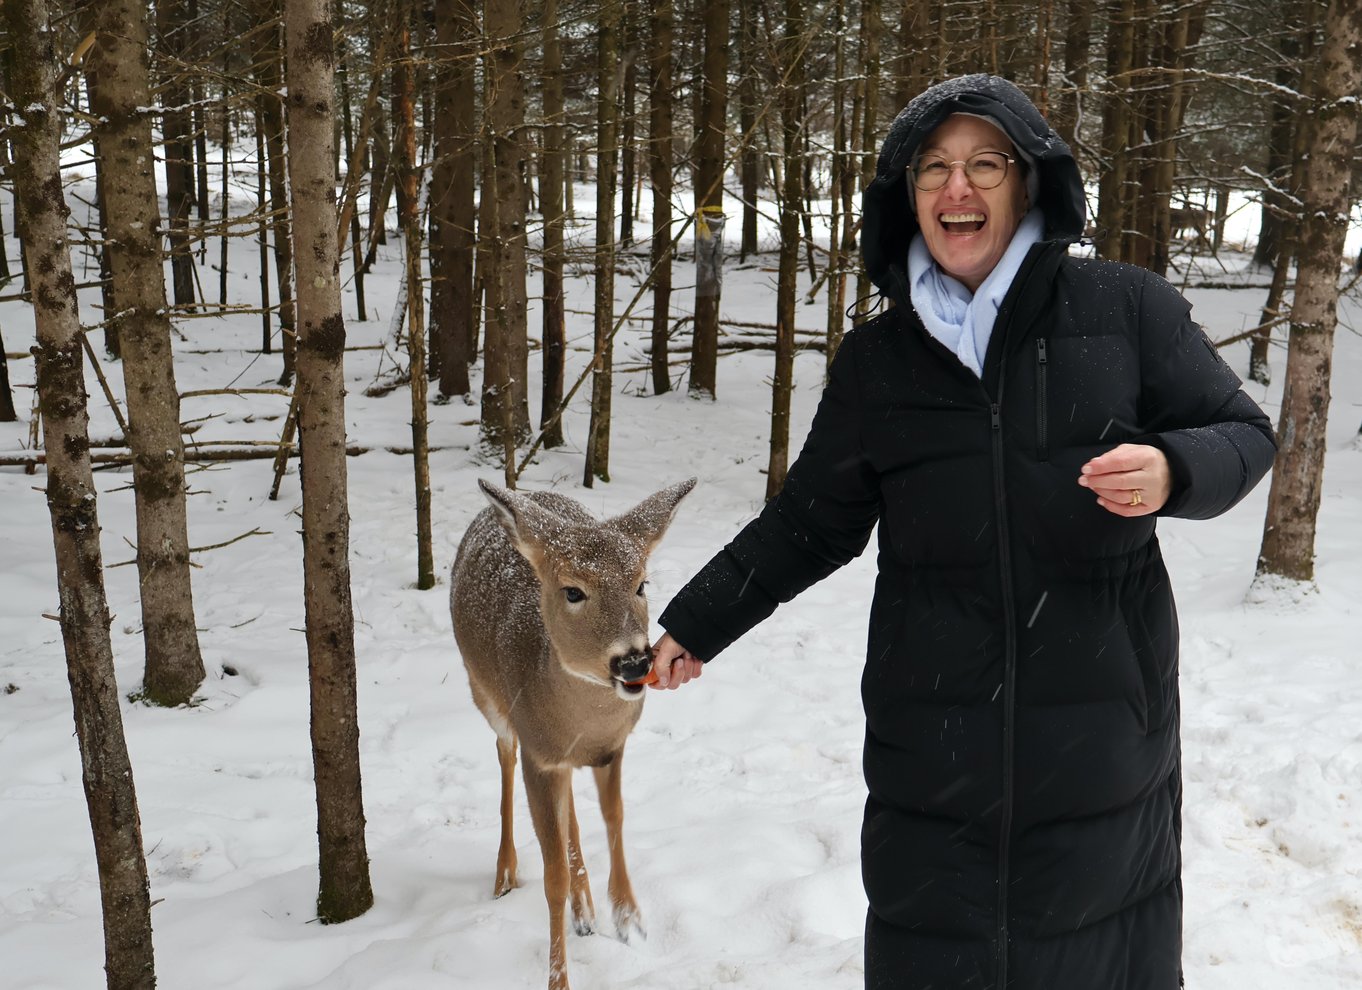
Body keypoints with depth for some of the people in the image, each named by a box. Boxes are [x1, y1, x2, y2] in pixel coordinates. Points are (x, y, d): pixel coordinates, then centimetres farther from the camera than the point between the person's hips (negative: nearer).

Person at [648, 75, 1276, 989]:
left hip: (1099, 727, -1)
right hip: (933, 735, 2)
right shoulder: (876, 360, 5)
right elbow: (812, 521, 12)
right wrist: (698, 623, 11)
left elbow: (1243, 433, 3)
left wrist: (1171, 472, -19)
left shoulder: (1125, 310, -2)